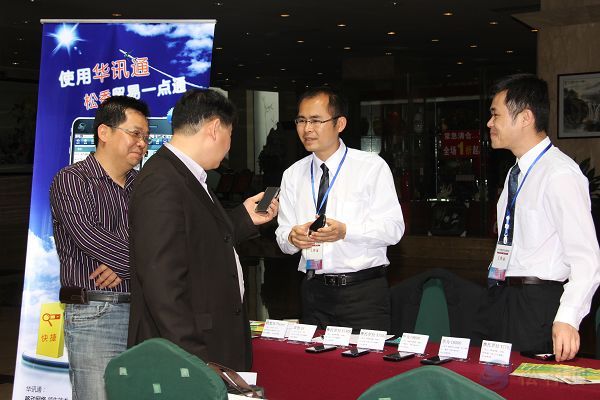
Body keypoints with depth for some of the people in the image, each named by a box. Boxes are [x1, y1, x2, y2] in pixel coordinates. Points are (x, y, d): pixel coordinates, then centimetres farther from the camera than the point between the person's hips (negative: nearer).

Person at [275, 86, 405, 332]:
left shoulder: (372, 167, -2)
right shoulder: (293, 175, 10)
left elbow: (394, 228, -9)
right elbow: (282, 236, 7)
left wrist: (345, 231, -22)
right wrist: (292, 237, -16)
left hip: (364, 292, -3)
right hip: (314, 291, 3)